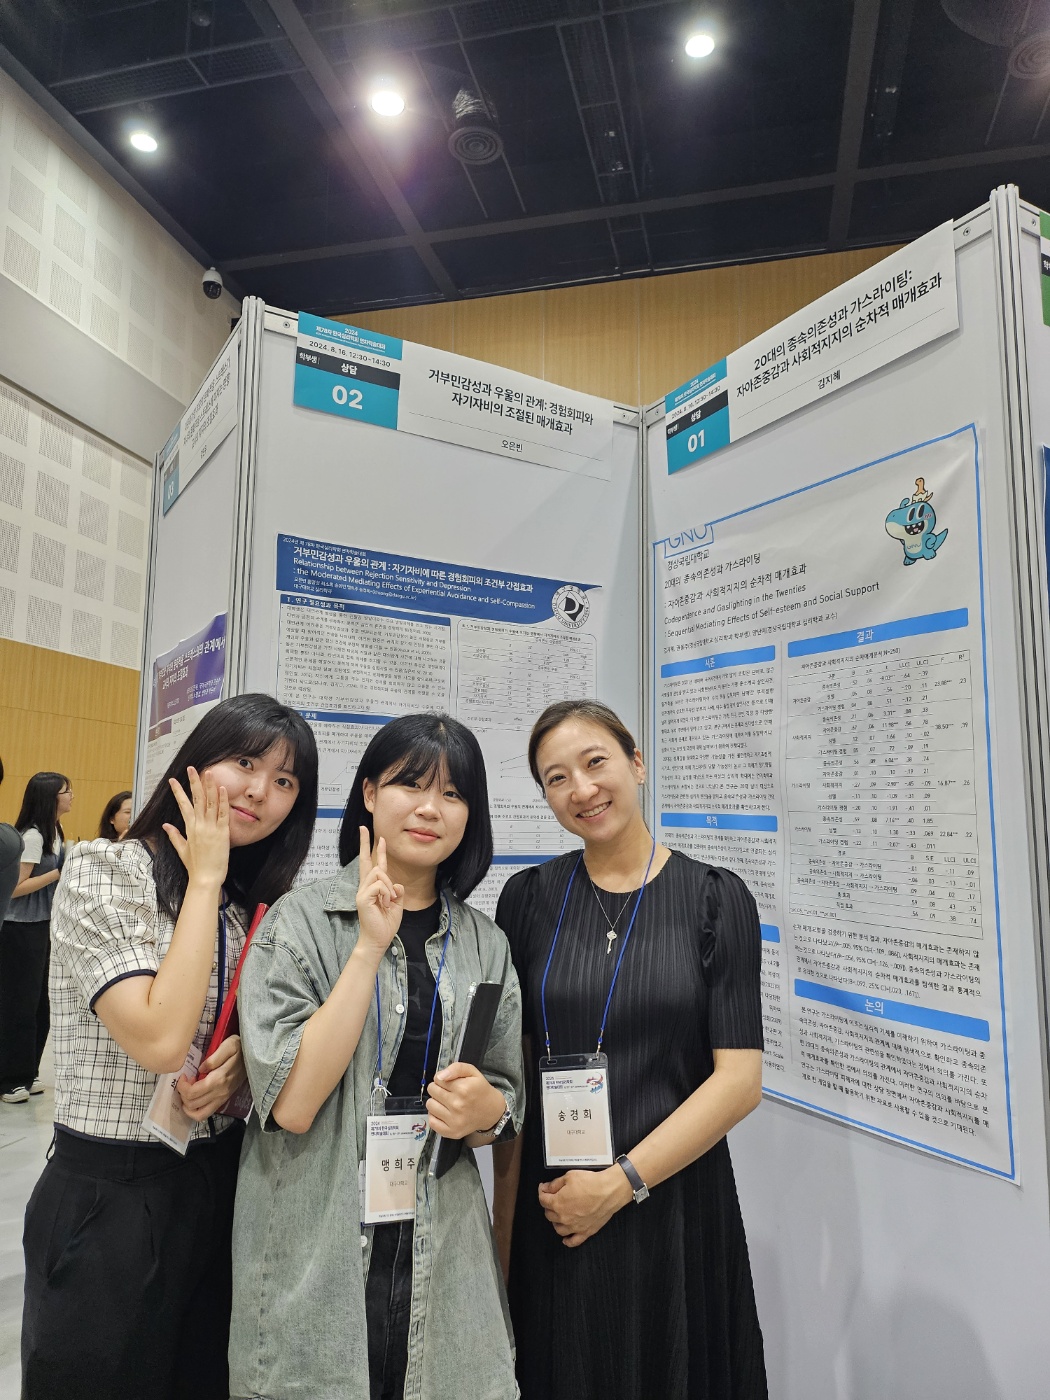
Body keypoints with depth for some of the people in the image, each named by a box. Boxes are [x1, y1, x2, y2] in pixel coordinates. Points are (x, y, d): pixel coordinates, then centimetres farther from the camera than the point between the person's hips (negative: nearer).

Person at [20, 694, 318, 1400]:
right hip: (111, 1200, -5)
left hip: (223, 1186, 6)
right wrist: (206, 878, -20)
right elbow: (160, 1039, -25)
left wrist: (242, 1057, -11)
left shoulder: (259, 904, 3)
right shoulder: (104, 870, -15)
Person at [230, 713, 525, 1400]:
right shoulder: (300, 920, -10)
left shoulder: (484, 943, 1)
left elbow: (507, 1100, 9)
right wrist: (371, 946, -23)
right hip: (315, 1259, -3)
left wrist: (486, 1110, -15)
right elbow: (291, 1104, -18)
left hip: (442, 1258, 3)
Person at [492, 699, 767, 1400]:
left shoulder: (717, 898, -6)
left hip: (675, 1204, -1)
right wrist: (506, 1225, -1)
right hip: (550, 1213, 2)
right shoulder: (528, 898, -1)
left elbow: (739, 1078, -9)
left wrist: (621, 1182, -13)